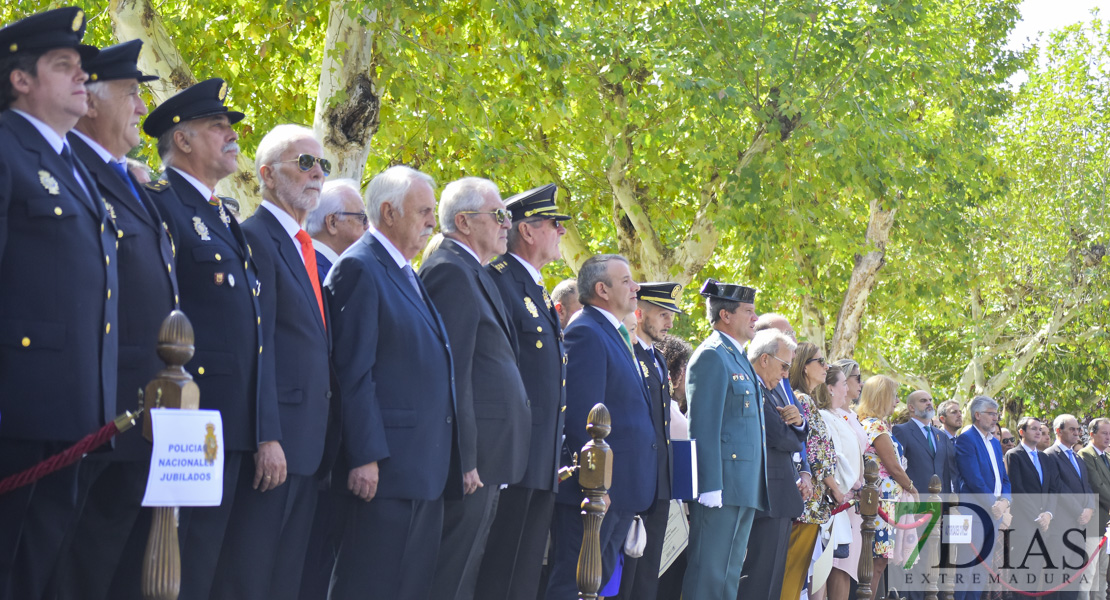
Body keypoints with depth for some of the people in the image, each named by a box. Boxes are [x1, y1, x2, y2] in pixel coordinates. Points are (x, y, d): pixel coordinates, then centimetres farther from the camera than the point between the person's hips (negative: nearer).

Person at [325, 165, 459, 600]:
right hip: (388, 466, -9)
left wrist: (446, 459, 16)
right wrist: (366, 458, -20)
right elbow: (354, 373, -15)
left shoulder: (406, 274, 19)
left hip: (427, 467, 9)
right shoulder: (359, 268, -9)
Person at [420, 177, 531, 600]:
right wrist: (465, 458, -21)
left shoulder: (472, 273, 20)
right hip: (474, 454, -10)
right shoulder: (451, 271, -12)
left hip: (489, 459, 10)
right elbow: (453, 373, -18)